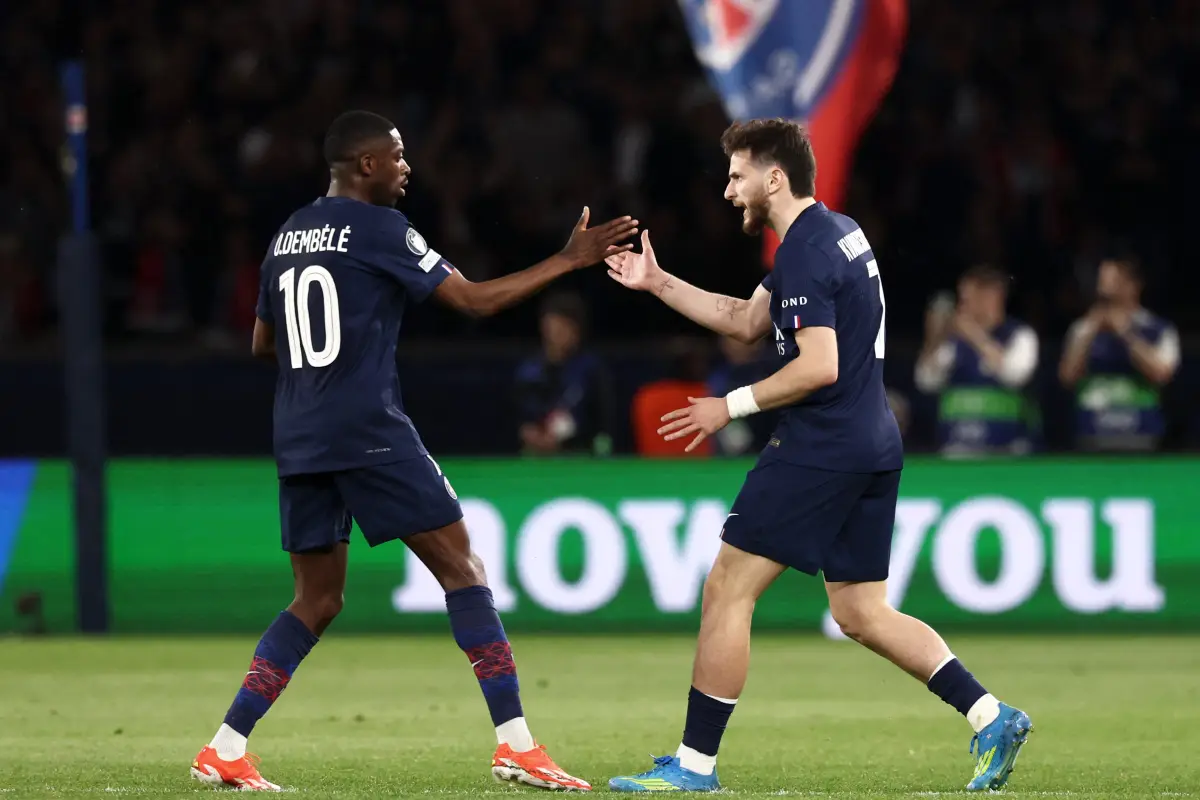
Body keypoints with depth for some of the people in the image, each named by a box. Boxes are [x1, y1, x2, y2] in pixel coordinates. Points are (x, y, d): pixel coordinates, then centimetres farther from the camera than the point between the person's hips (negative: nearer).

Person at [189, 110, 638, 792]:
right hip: (369, 430, -7)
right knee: (464, 570, -2)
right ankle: (517, 746, -9)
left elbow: (263, 343, 25)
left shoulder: (288, 237, 15)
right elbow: (474, 300, -8)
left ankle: (225, 751, 5)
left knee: (317, 602, 14)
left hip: (299, 441, 7)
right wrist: (570, 260, -3)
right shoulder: (378, 228, -6)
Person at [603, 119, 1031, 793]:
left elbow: (818, 366, -23)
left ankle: (695, 763, -1)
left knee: (727, 590, -3)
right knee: (862, 615, 13)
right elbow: (748, 321, 26)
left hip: (821, 452, -10)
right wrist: (659, 283, 23)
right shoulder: (839, 233, 17)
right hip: (874, 447, 10)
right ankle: (991, 717, 2)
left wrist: (732, 406, -13)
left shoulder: (805, 252, -15)